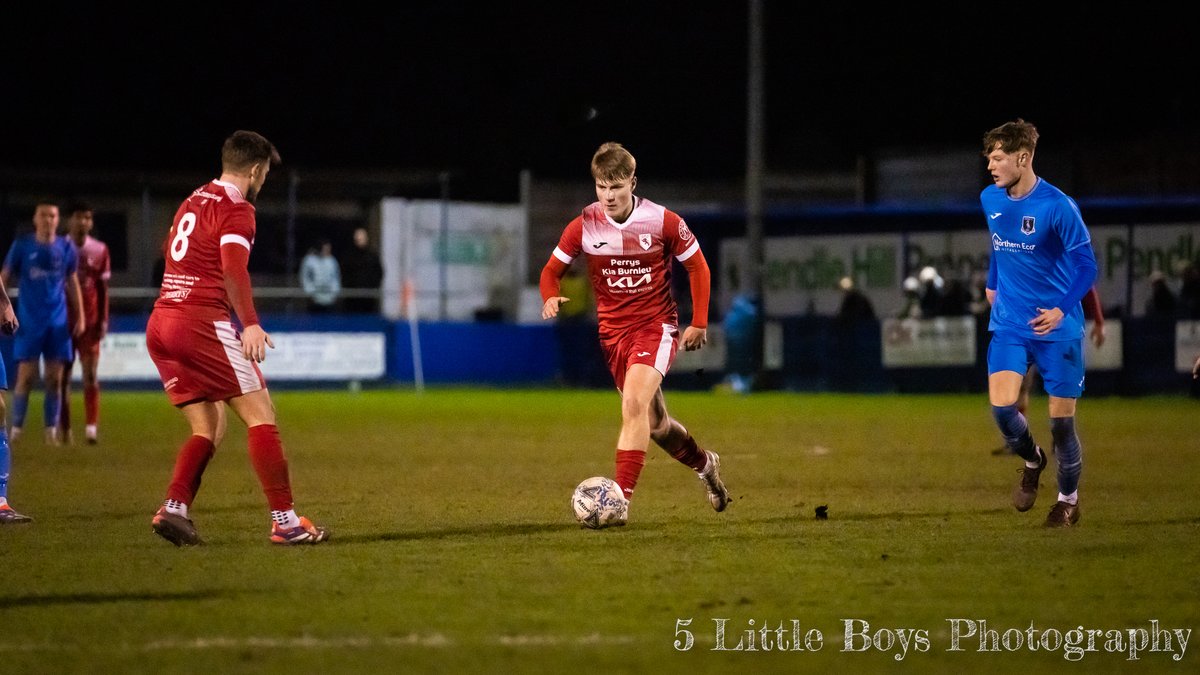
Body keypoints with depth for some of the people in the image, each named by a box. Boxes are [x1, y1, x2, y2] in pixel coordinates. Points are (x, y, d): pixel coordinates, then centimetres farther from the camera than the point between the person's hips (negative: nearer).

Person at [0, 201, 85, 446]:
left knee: (54, 379, 2)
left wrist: (80, 316, 10)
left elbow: (72, 282, 14)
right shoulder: (22, 245, -2)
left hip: (58, 323, 2)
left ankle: (51, 433, 7)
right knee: (26, 376, -6)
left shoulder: (66, 247, 5)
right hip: (29, 322, -2)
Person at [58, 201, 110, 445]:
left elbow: (103, 288, 7)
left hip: (90, 321, 0)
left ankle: (91, 427, -13)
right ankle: (64, 428, 12)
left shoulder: (99, 250, 5)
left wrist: (103, 320, 1)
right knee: (63, 375, 4)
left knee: (90, 374, -9)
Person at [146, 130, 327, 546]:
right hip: (202, 321, -9)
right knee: (261, 415, -5)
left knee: (209, 429, 12)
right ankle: (284, 521, -11)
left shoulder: (193, 201, 20)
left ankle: (174, 508, -7)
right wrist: (250, 324, -32)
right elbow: (233, 268, -21)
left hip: (160, 324, 9)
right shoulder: (237, 209, -6)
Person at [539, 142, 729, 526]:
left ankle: (621, 498, -30)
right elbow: (552, 270, 4)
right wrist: (550, 298, -19)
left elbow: (697, 267, 3)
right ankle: (704, 464, 43)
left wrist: (699, 323, 0)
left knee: (634, 402, -27)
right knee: (653, 423, 14)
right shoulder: (583, 227, -6)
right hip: (612, 331, 4)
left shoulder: (663, 223, -10)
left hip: (656, 325, -4)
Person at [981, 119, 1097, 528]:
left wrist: (1061, 309, -27)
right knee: (1002, 407, -13)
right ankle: (1031, 462, 18)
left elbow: (1087, 265, -15)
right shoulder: (990, 200, 2)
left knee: (1061, 419, 1)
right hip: (1009, 323, 4)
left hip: (1057, 327, -4)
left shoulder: (1057, 206, -17)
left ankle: (1068, 499, 23)